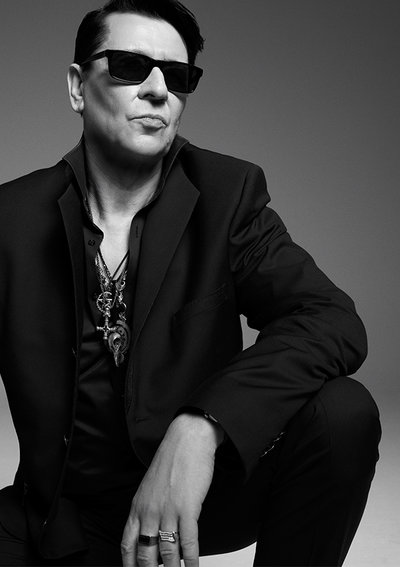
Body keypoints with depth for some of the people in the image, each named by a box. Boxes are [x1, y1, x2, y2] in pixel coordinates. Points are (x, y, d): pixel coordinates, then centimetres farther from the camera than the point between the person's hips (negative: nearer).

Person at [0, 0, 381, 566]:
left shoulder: (227, 193, -6)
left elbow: (334, 321, -20)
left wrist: (199, 427, -35)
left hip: (207, 493, 0)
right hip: (67, 514, 1)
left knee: (342, 412, -26)